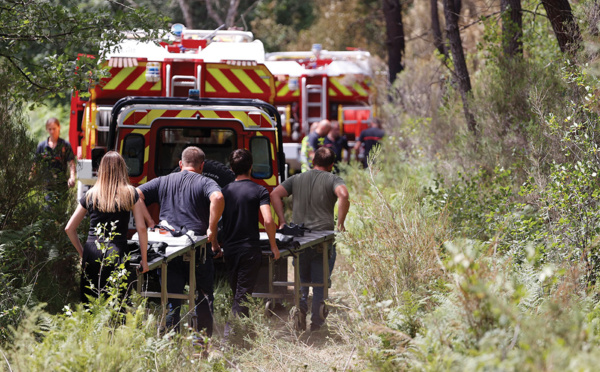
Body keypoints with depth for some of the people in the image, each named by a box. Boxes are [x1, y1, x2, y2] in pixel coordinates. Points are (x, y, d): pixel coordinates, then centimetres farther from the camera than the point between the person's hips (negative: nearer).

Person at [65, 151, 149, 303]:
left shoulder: (90, 195, 9)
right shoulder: (130, 194, 3)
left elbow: (69, 228, 12)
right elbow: (141, 228, 1)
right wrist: (144, 259, 9)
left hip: (91, 253, 2)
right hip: (116, 252, -2)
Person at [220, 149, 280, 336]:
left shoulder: (225, 191, 6)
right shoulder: (259, 191, -6)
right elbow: (268, 221, -16)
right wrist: (273, 245, -5)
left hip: (229, 248, 4)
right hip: (250, 249, -4)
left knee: (236, 292, 18)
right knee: (243, 295, -4)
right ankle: (229, 333, -15)